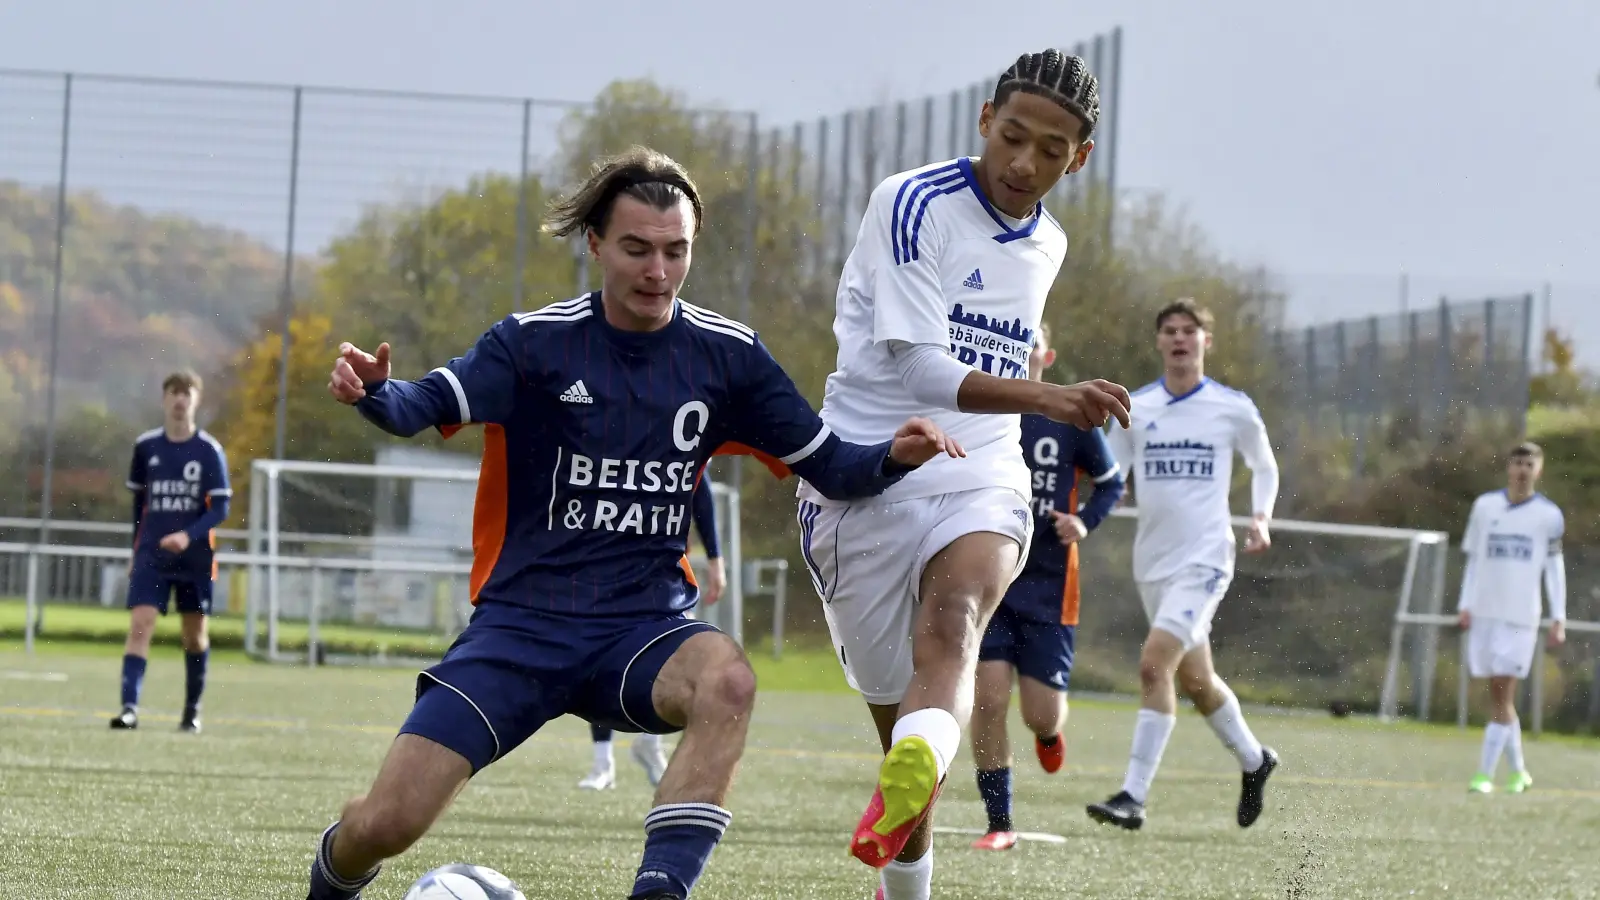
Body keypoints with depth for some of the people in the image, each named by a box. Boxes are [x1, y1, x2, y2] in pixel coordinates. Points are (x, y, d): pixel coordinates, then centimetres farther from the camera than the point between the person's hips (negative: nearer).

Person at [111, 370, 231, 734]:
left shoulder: (210, 451, -4)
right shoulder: (145, 446, 3)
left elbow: (220, 508, -8)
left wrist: (188, 535, -24)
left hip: (195, 557, -1)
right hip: (152, 554, 1)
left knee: (195, 633, 9)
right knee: (140, 624, -15)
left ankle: (192, 710, 25)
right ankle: (130, 707, -23)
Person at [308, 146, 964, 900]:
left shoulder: (725, 355, 3)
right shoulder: (538, 341, -4)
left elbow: (828, 465, 7)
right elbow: (427, 406, -18)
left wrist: (892, 457, -15)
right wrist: (374, 392, -41)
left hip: (644, 625, 1)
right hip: (520, 621, -1)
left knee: (727, 679, -36)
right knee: (385, 823, -11)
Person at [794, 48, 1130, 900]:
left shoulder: (1047, 245, 12)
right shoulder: (913, 204, -9)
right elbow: (918, 368, -19)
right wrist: (1048, 398, -30)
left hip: (981, 483, 3)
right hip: (867, 484, -3)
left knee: (952, 627, -30)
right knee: (896, 715, 1)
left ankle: (907, 788, -59)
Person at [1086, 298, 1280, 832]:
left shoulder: (1233, 408, -1)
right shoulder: (1136, 408, 6)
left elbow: (1265, 467, 13)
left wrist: (1261, 518, -3)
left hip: (1204, 558, -5)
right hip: (1152, 561, 5)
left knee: (1154, 664, -21)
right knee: (1195, 679, 15)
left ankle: (1134, 796, -21)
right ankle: (1254, 760, 41)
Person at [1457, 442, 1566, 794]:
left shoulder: (1549, 515, 3)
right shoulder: (1485, 506, 9)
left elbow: (1554, 567, 7)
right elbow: (1474, 558, 14)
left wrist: (1559, 617, 2)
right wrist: (1465, 604, 6)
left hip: (1520, 616, -3)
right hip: (1485, 613, 3)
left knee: (1503, 693, -9)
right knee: (1497, 695, 5)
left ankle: (1485, 774, -10)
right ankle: (1518, 771, 17)